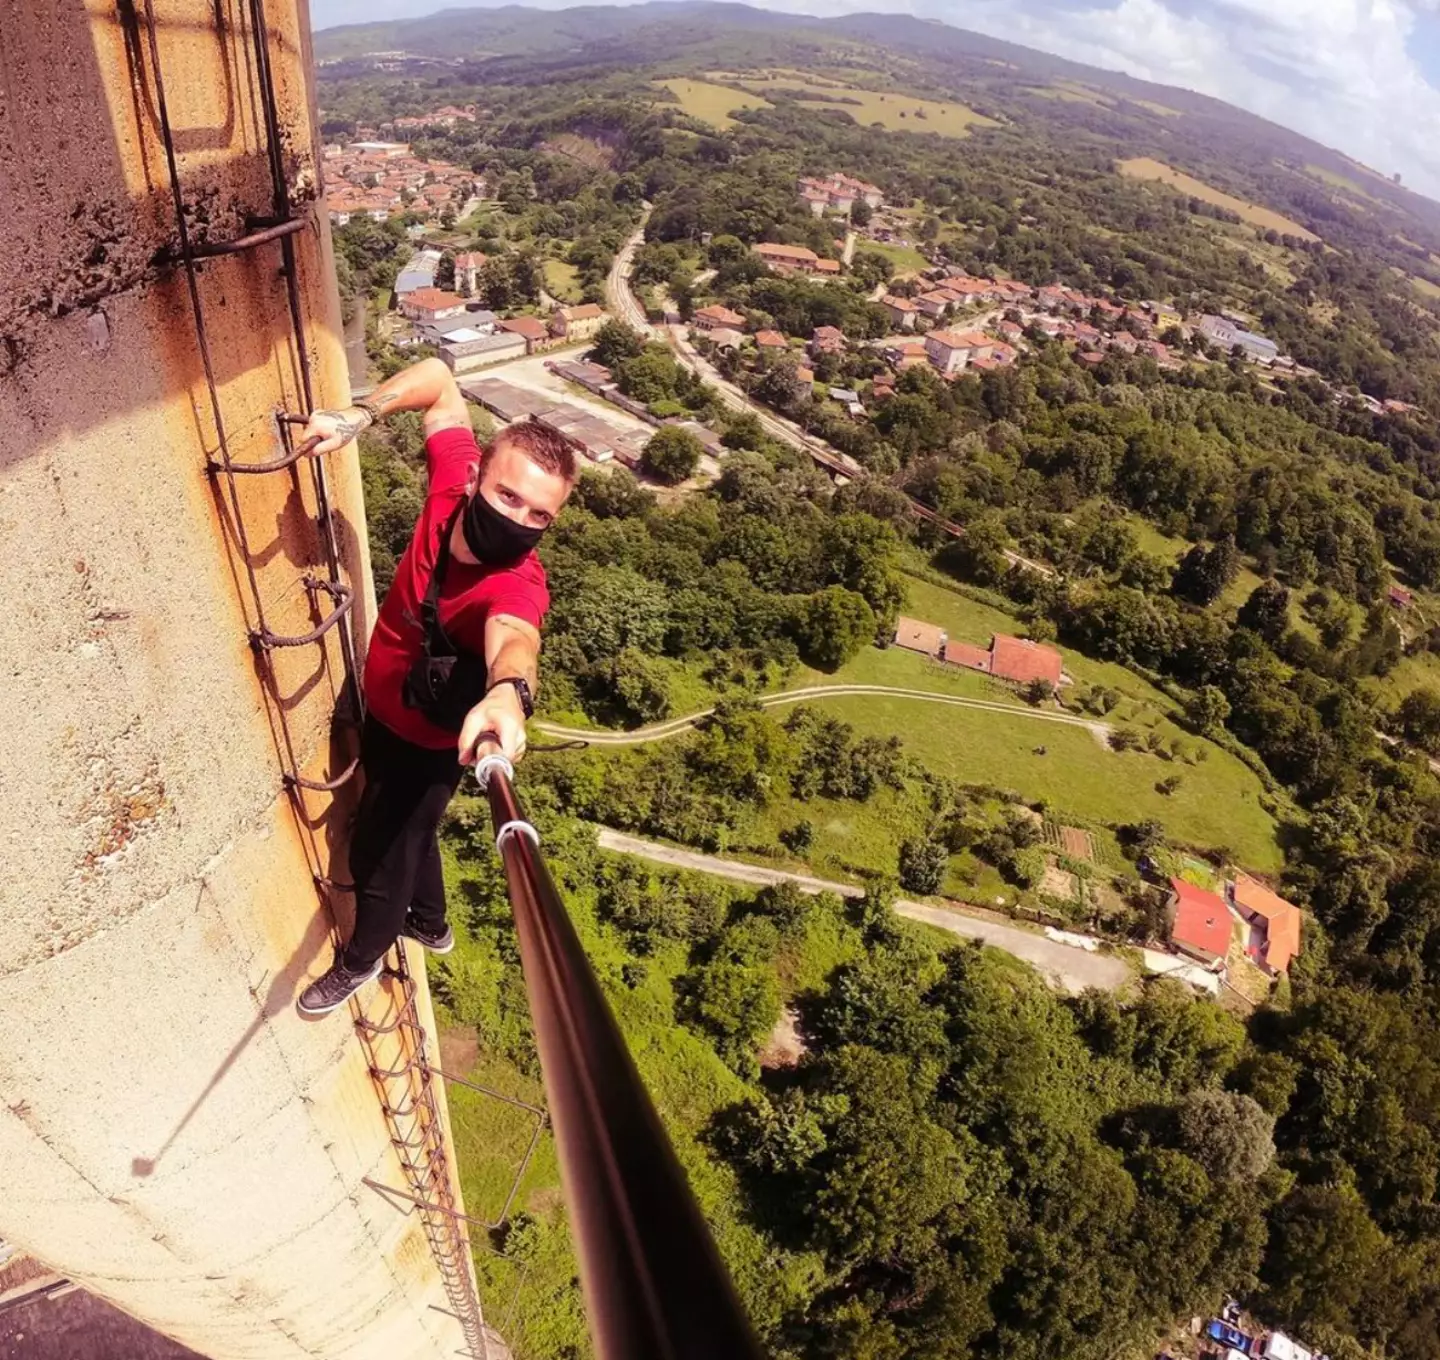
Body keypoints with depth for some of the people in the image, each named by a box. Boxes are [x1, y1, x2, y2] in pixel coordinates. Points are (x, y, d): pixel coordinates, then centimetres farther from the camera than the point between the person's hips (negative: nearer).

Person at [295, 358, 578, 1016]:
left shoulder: (518, 583, -40)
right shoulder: (455, 481, -24)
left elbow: (513, 637, -63)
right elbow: (439, 380, -9)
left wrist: (507, 692, -85)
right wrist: (359, 414, -23)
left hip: (427, 742, -6)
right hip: (381, 711, 7)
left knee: (378, 853, 17)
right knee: (405, 832, 30)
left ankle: (361, 958, 51)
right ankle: (430, 924, 61)